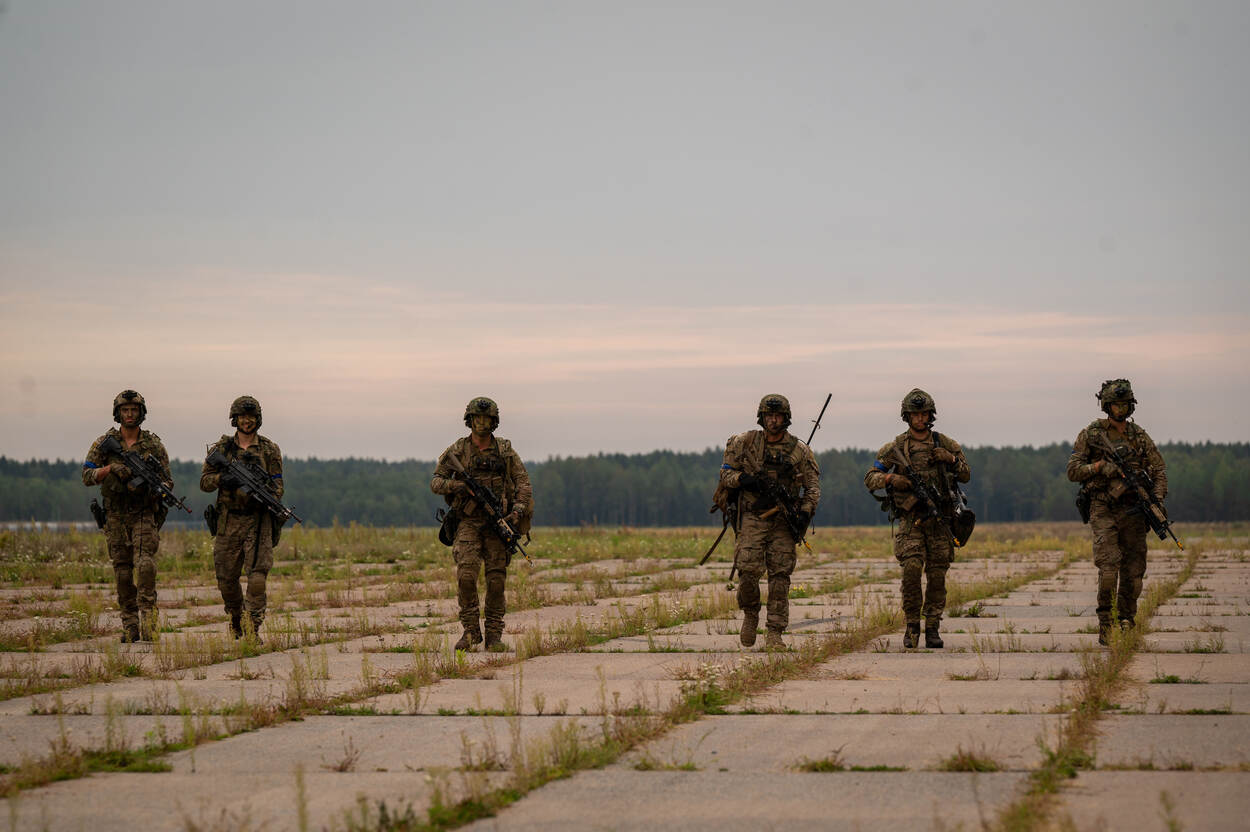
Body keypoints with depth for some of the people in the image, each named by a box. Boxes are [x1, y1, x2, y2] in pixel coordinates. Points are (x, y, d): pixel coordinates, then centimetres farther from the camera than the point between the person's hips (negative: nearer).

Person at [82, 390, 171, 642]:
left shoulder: (154, 444, 3)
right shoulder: (104, 443, 4)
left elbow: (167, 481, 5)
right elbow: (87, 476, -2)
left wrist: (152, 488, -17)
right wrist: (111, 468, -19)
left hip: (144, 514, -2)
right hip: (116, 516, 2)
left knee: (145, 565, -19)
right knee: (123, 573, 3)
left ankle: (148, 617, -17)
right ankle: (130, 626, 9)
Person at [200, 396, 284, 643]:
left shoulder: (269, 449, 6)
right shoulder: (221, 448, 7)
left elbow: (278, 485, 3)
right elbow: (204, 481, 5)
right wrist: (221, 479, -16)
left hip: (258, 520, -1)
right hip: (228, 522, 1)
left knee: (257, 576, -13)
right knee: (226, 578, 6)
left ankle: (254, 629, -11)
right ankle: (235, 619, 32)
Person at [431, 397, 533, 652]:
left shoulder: (505, 451, 5)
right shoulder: (456, 451, 4)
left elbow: (523, 482, 5)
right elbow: (435, 482, 7)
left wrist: (519, 510, -11)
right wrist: (454, 485, -15)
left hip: (497, 523, 1)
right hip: (468, 522, -1)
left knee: (496, 578, -2)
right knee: (466, 574, -17)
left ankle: (494, 635, 5)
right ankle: (470, 630, -7)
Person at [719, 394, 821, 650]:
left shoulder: (799, 450, 2)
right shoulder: (745, 443, 3)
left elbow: (812, 487, 5)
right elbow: (726, 473, 8)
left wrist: (805, 513, -11)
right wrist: (745, 480, -13)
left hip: (783, 520, 0)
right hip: (752, 517, 0)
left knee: (780, 576, -4)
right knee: (749, 569, -14)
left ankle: (774, 634, 0)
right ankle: (750, 614, 14)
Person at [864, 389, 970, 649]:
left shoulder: (945, 444, 10)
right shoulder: (895, 447, 4)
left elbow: (966, 476, 14)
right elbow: (870, 478, 4)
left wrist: (951, 459, -5)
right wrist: (891, 478, -15)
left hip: (940, 520, 2)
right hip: (910, 519, -2)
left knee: (937, 575, 1)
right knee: (911, 567, -18)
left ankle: (933, 628, 10)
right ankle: (912, 625, -6)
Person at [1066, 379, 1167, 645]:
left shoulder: (1139, 436, 10)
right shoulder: (1091, 434, 3)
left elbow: (1158, 470, 10)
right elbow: (1073, 471, 1)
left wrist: (1157, 501, -6)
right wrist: (1101, 466, -14)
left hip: (1132, 510, 3)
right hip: (1103, 510, -3)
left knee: (1134, 571, 2)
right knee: (1109, 567, -16)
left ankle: (1126, 625, 14)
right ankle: (1105, 627, -10)